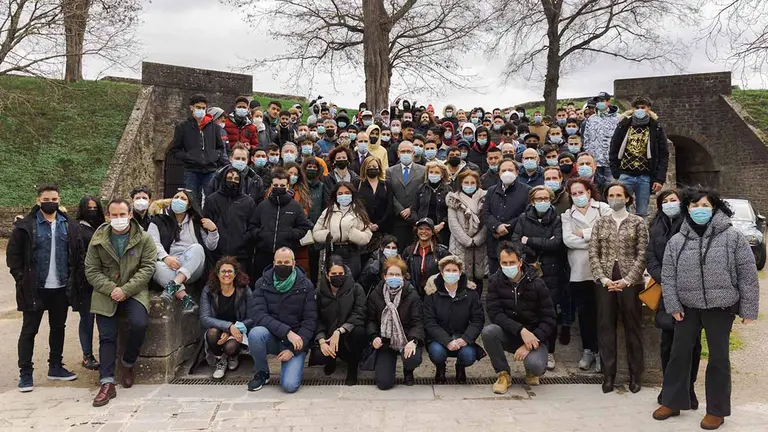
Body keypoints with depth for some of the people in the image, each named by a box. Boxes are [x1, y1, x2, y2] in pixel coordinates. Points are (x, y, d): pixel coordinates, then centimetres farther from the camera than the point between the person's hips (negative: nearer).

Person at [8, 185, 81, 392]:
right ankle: (25, 374, 12)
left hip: (61, 288, 4)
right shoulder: (25, 226, -5)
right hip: (35, 288, -3)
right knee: (29, 330, 4)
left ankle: (55, 367, 28)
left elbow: (77, 253, 9)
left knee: (58, 328, 14)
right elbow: (13, 254, -3)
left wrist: (73, 278, 1)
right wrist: (22, 279, -9)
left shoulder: (70, 225, 4)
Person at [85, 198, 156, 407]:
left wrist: (125, 290, -16)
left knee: (139, 324, -25)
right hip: (106, 294, 2)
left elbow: (147, 268, -7)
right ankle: (107, 383, -4)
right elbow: (91, 270, 2)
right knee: (107, 336, -7)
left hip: (134, 292, -2)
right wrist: (111, 289, -14)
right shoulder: (98, 239, 5)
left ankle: (127, 363, 1)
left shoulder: (144, 239, 0)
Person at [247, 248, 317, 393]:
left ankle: (291, 362, 14)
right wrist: (287, 331, -27)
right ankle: (262, 373, -4)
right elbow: (259, 315, -15)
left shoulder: (305, 286, -5)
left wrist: (294, 349, -16)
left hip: (296, 342, -2)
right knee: (255, 333, -33)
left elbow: (310, 321, -7)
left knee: (290, 385, -23)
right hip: (272, 337, 2)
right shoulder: (262, 284, -3)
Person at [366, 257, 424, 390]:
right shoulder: (375, 295, 1)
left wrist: (413, 341, -28)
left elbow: (417, 322, -10)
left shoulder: (412, 295, -4)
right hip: (385, 340, 1)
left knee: (413, 359, -35)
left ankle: (408, 372, 7)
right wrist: (374, 337, -16)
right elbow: (370, 320, 3)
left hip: (406, 339, -1)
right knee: (384, 383, -14)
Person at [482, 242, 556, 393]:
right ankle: (503, 374, -7)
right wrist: (521, 330, -29)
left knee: (536, 366, -31)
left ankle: (532, 370, 11)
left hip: (533, 336, -1)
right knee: (488, 331, -31)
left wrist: (528, 345, -20)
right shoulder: (495, 281, -5)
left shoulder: (536, 284, -9)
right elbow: (494, 313, -15)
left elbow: (549, 319, -9)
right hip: (508, 335, 2)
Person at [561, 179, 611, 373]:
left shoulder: (603, 209, 5)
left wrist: (585, 233, -6)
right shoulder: (567, 215, 11)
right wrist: (595, 240, -9)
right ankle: (588, 350, 20)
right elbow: (568, 240, -4)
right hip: (579, 271, 3)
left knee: (601, 311, 1)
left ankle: (601, 352, 11)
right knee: (584, 312, 8)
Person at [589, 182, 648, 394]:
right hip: (605, 283, 2)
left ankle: (635, 376, 15)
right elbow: (593, 254, 4)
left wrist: (627, 280, -12)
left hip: (631, 283, -2)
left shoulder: (638, 222, 2)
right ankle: (608, 375, 11)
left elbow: (642, 255, -4)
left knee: (633, 328, 5)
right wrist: (603, 279, -8)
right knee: (605, 328, 3)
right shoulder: (600, 223, 9)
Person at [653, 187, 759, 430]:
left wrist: (748, 308, -6)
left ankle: (716, 410, 23)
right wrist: (673, 305, -3)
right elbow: (668, 276, 3)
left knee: (718, 358, 9)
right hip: (687, 307, 3)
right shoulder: (676, 241, 1)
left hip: (721, 308, -3)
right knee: (679, 354, 10)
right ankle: (672, 402, 25)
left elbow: (748, 274, -6)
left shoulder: (732, 236, -7)